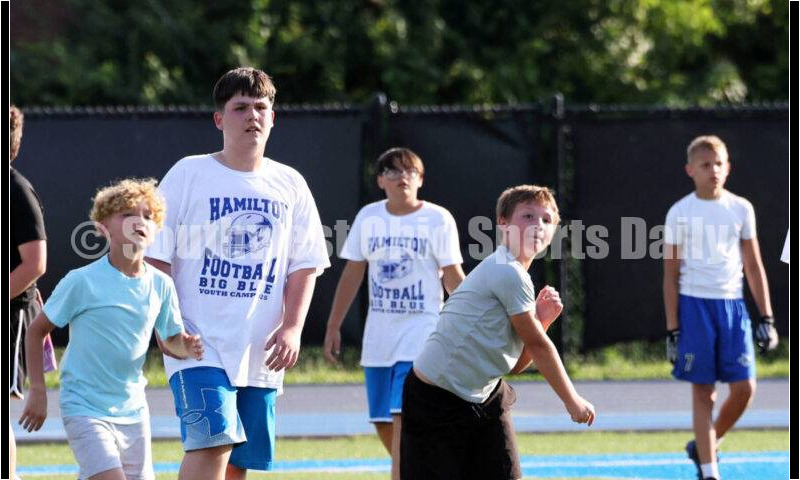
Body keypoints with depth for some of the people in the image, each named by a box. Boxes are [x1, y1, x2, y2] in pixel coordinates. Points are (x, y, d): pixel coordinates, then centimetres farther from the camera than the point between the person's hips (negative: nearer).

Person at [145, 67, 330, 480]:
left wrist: (292, 327, -3)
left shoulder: (290, 185, 11)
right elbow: (156, 256, 0)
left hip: (261, 351, 4)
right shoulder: (188, 174, 1)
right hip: (199, 342, -4)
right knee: (213, 440, -21)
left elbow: (304, 266, 11)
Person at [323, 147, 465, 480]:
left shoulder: (438, 219, -5)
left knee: (403, 418, -16)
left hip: (421, 333, -5)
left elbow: (453, 278, -4)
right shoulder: (368, 217, 6)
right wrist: (333, 327, 10)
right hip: (378, 336, 5)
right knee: (383, 424, 8)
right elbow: (352, 274, 11)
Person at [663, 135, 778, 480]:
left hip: (732, 304, 3)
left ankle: (704, 445, 19)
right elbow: (671, 275, 3)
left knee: (745, 387, -4)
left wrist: (766, 318, 6)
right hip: (694, 305, -3)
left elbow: (754, 267, 12)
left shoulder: (741, 209, 8)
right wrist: (673, 330, -1)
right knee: (703, 391, -2)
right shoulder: (680, 213, 2)